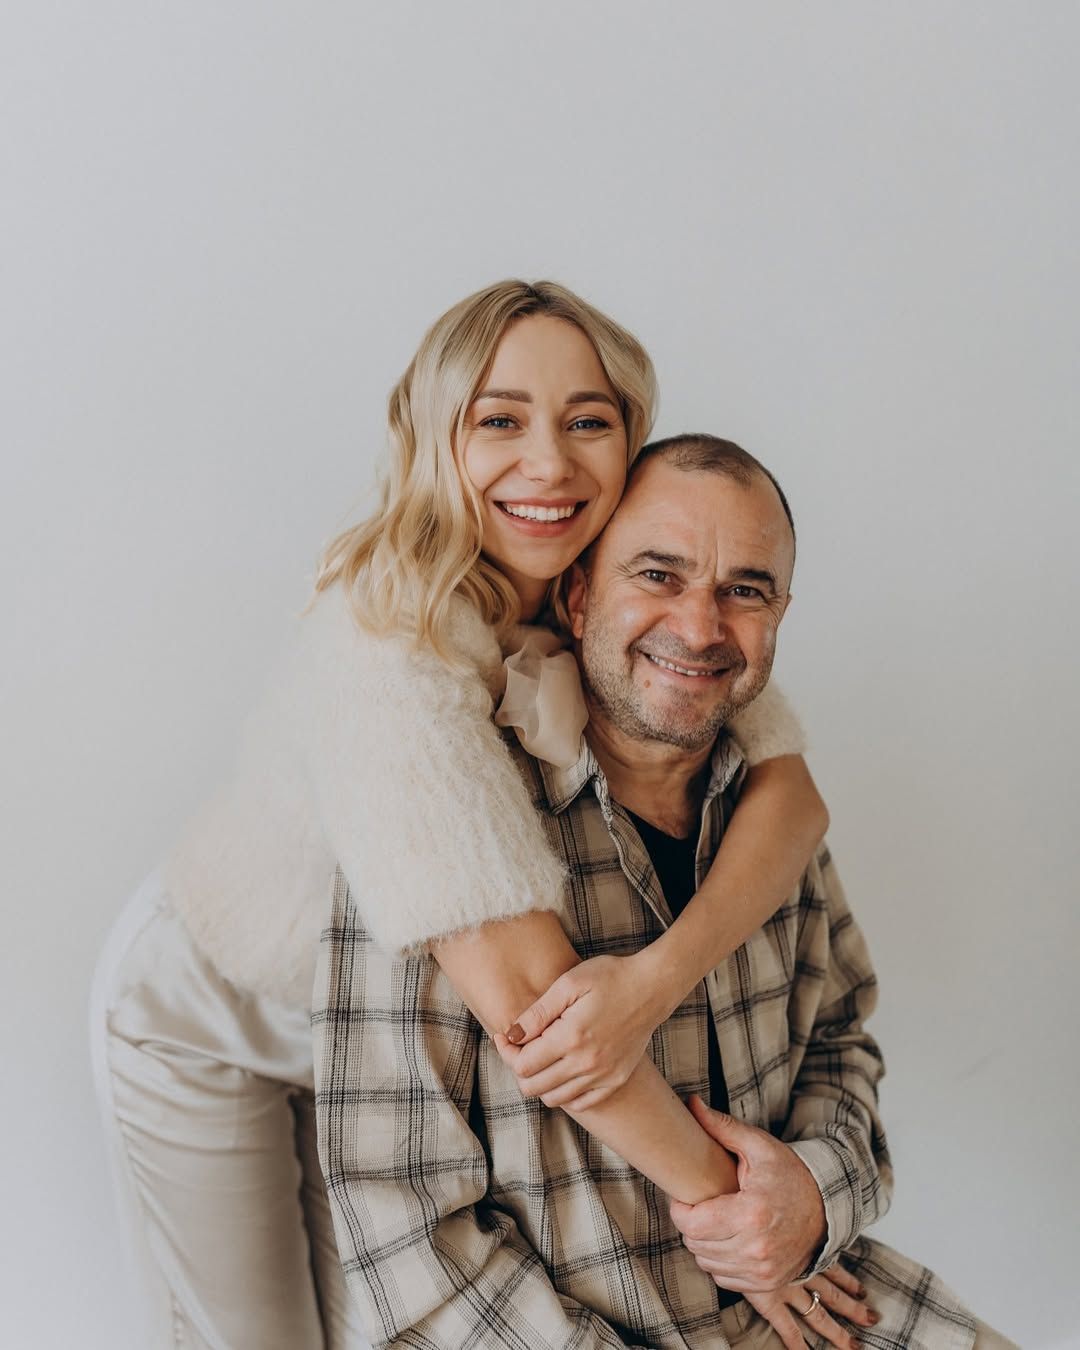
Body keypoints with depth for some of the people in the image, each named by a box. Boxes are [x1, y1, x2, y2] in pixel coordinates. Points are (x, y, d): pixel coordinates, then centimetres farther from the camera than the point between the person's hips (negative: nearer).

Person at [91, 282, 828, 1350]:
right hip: (205, 1024, -5)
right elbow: (519, 987, -41)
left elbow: (790, 788, -25)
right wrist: (715, 1188, -34)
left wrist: (659, 973, -42)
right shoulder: (390, 635, -36)